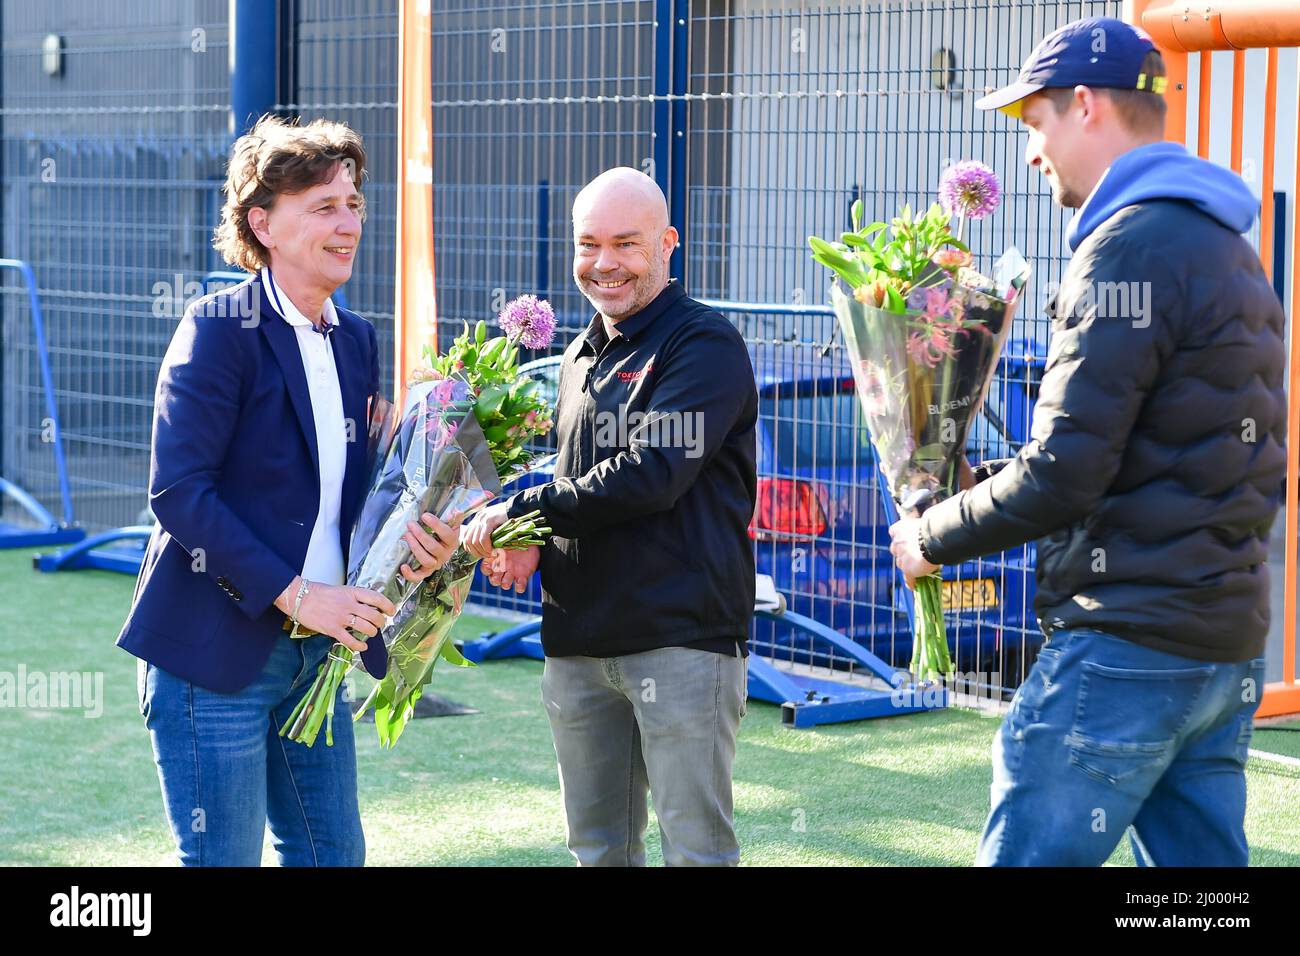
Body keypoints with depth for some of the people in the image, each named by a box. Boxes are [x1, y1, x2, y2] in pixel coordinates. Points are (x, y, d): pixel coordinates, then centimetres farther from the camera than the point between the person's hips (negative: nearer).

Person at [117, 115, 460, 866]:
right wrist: (292, 594, -21)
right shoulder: (222, 327, -11)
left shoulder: (355, 341, 11)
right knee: (224, 859, -1)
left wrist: (413, 536, -5)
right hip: (215, 651, -7)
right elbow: (177, 490, -18)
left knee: (335, 853, 12)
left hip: (315, 654, 7)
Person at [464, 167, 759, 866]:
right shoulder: (582, 356, 18)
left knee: (696, 848, -4)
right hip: (577, 641, 8)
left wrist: (518, 512, -11)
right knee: (597, 847, 13)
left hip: (681, 637, -8)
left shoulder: (705, 346, -8)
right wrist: (533, 541, 3)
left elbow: (649, 475, -19)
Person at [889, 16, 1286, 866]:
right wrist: (992, 486, 17)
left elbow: (1065, 473, -18)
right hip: (1228, 640, 9)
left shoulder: (1131, 247, -14)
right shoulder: (1226, 245, 17)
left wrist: (936, 538, -2)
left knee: (1025, 855, -5)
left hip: (1129, 642, -9)